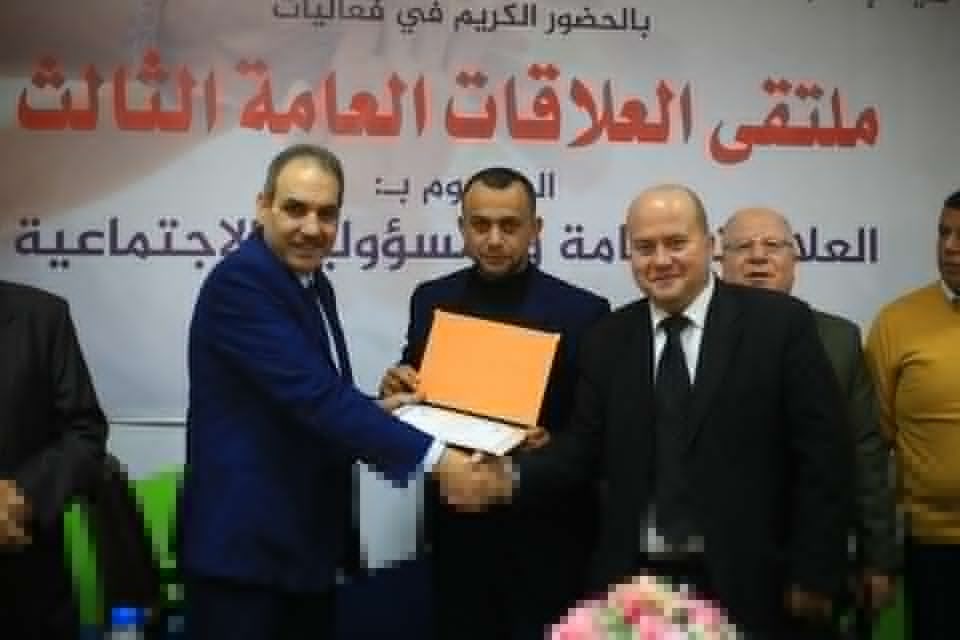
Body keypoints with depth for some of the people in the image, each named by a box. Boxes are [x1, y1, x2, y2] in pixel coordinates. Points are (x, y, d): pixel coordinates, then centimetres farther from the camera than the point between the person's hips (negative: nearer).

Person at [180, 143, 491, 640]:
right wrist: (431, 457, -28)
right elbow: (312, 393, -27)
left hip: (305, 544, 9)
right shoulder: (240, 280, -17)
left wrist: (374, 411, 1)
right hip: (244, 548, -9)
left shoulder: (312, 283, 11)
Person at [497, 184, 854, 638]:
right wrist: (512, 478, -13)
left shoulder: (779, 323, -4)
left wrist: (815, 575, -8)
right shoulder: (607, 339, 7)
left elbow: (824, 452, -6)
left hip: (748, 586, -3)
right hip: (634, 583, 3)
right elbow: (583, 446, 5)